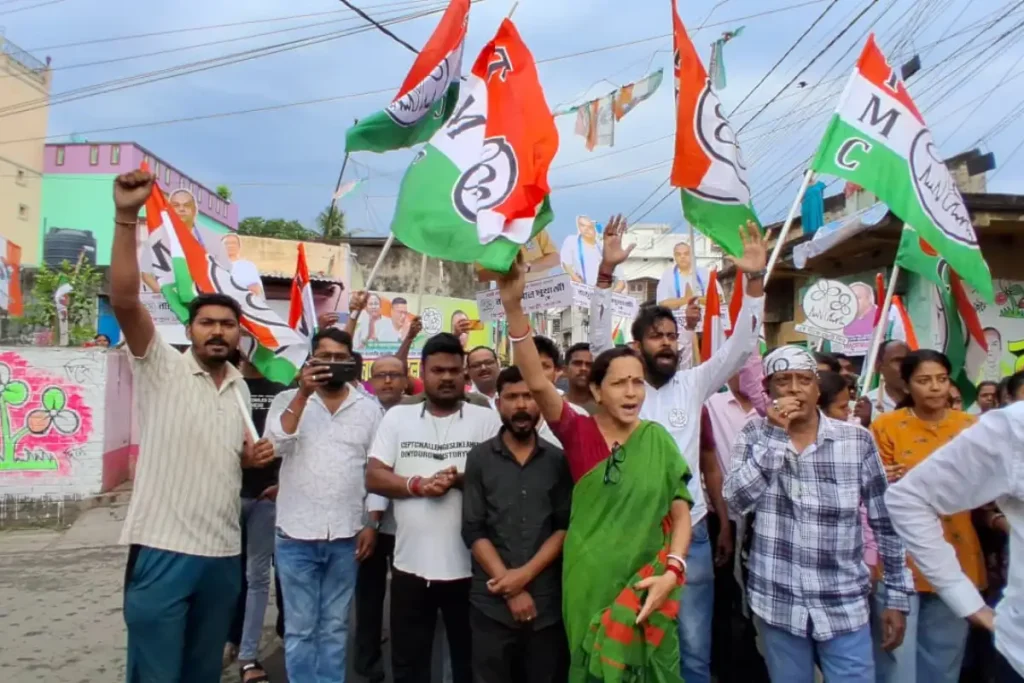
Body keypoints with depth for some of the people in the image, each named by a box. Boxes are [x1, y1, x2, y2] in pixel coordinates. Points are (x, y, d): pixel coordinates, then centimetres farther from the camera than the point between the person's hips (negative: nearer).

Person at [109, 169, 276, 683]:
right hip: (163, 547, -5)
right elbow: (124, 301, -20)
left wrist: (253, 457, 2)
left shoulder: (240, 388, 12)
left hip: (224, 551, 5)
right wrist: (126, 217, -28)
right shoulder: (161, 369, -4)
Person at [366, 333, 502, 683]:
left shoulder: (487, 419, -1)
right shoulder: (397, 417, 4)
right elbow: (373, 478, -1)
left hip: (468, 566, -1)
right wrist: (417, 485, -17)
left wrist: (460, 480, -21)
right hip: (410, 566, 2)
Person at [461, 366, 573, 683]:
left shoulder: (559, 460, 3)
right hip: (492, 602, -1)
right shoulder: (479, 459, 1)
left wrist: (526, 573, -11)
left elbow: (566, 527, 0)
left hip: (547, 602, 1)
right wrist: (511, 590, -9)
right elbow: (473, 531, -3)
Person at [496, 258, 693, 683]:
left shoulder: (658, 440, -3)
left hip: (645, 584, 1)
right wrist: (513, 306, -36)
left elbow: (681, 512, 1)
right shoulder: (578, 433, -9)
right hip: (589, 583, -1)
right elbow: (537, 383, -24)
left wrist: (672, 571, -15)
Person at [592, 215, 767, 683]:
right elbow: (599, 338, -12)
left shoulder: (694, 384, 5)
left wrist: (755, 281, -13)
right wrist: (606, 272, -23)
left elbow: (741, 347, -2)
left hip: (690, 533, 2)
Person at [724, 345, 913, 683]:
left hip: (844, 607, 0)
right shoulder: (755, 434, -1)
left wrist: (897, 597, 3)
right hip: (779, 605, 1)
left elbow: (886, 522, 2)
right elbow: (737, 500, -15)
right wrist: (775, 436, -19)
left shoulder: (857, 440, -3)